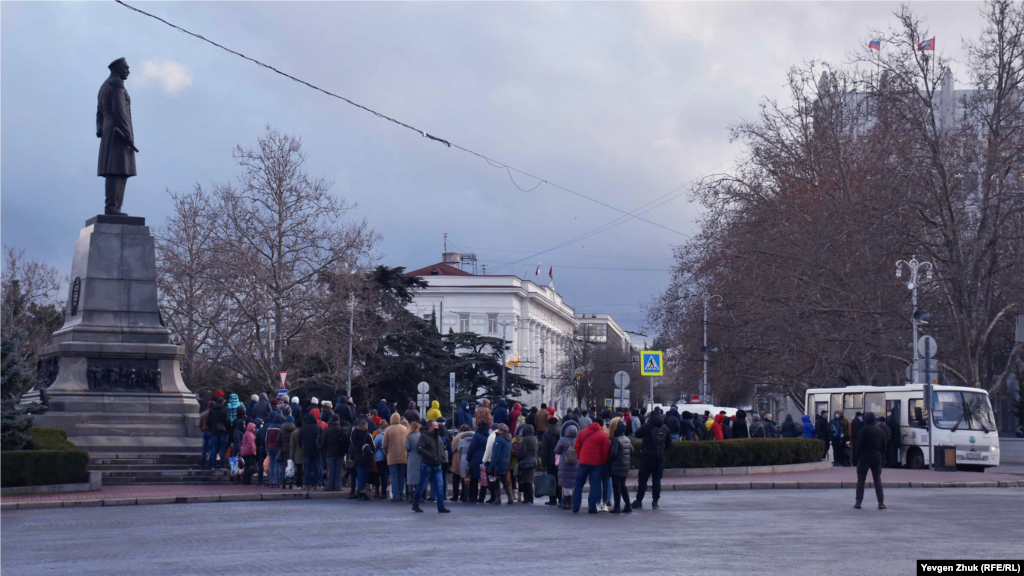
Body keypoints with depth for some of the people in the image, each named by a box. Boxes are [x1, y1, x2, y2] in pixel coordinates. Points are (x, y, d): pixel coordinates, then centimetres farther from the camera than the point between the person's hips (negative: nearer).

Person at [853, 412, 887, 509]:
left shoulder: (864, 429, -7)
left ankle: (858, 502, -3)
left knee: (861, 480, 1)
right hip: (877, 458, 5)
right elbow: (883, 447, 16)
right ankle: (881, 502, -2)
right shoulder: (880, 431, 12)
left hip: (864, 458, -4)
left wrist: (856, 457, -4)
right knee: (877, 480, 5)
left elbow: (859, 444, -12)